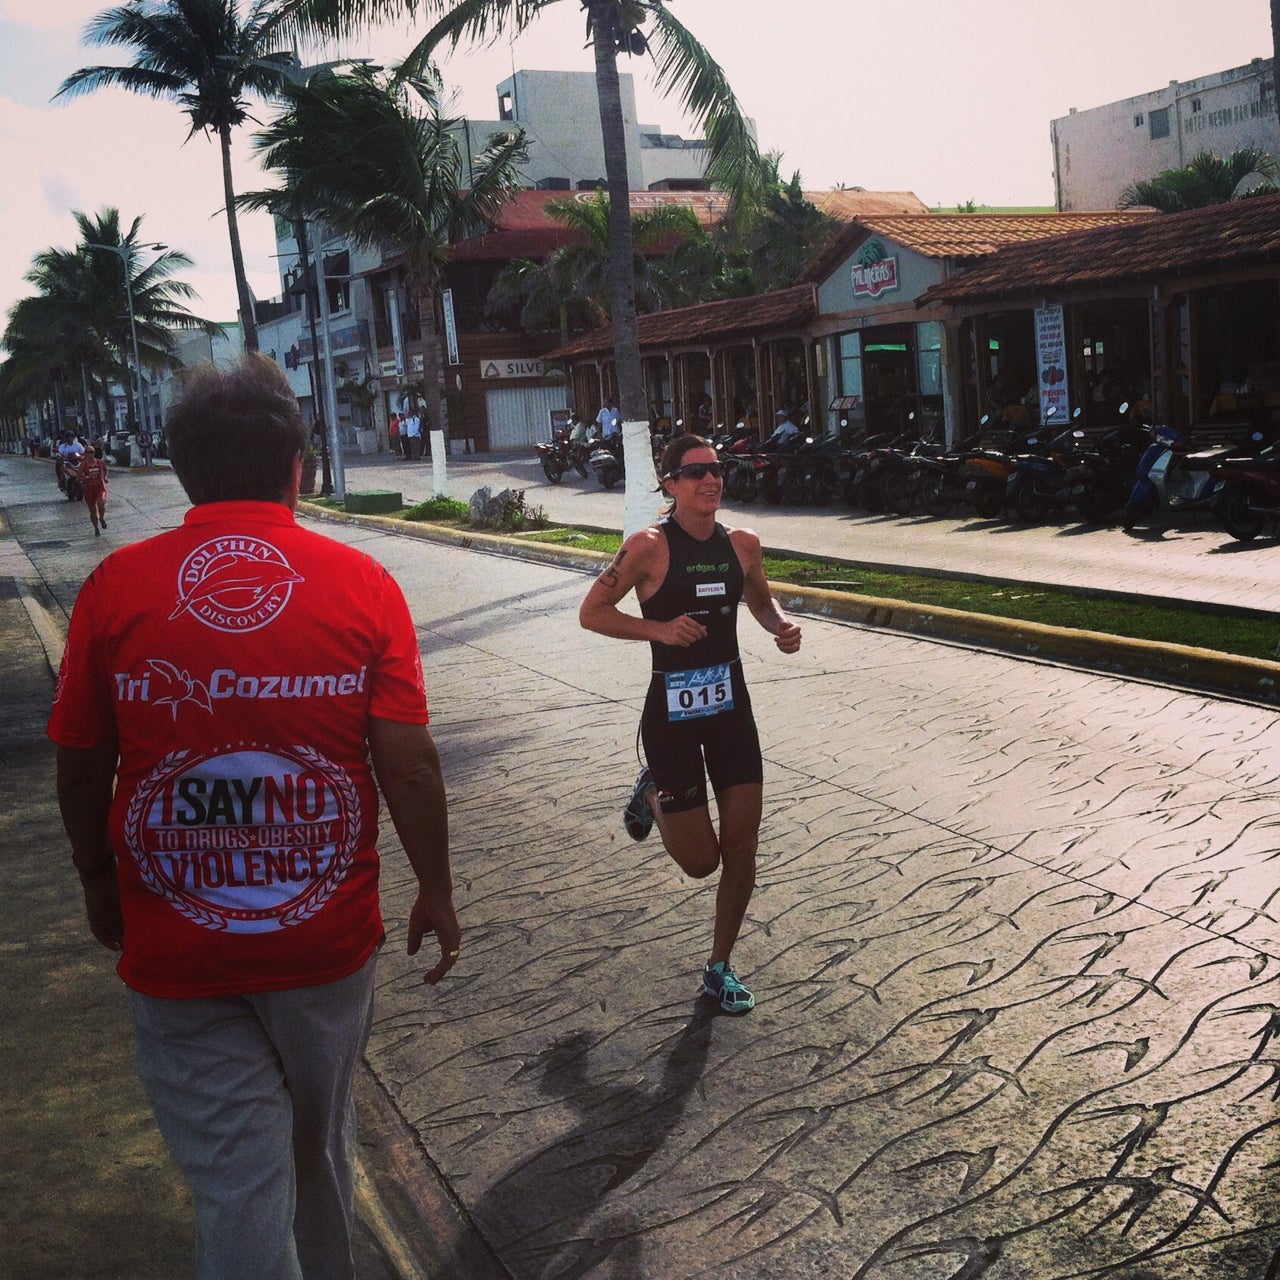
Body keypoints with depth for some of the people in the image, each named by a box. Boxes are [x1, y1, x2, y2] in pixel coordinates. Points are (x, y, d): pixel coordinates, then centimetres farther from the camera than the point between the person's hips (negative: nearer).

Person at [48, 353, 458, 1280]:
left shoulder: (115, 587, -8)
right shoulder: (361, 585, -10)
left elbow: (80, 770, 0)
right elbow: (410, 765, -11)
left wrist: (100, 886, 17)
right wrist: (436, 892, 4)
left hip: (175, 954, -1)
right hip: (328, 941, 1)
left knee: (239, 1186, 9)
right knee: (319, 1142, 26)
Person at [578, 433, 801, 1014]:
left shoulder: (742, 544, 0)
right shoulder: (650, 546, -14)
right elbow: (592, 612, -9)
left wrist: (781, 625, -3)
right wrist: (660, 628, -22)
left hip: (731, 708, 5)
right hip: (672, 711, -4)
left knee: (742, 850, 6)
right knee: (700, 860, 3)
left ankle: (720, 967, 26)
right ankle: (652, 793, 35)